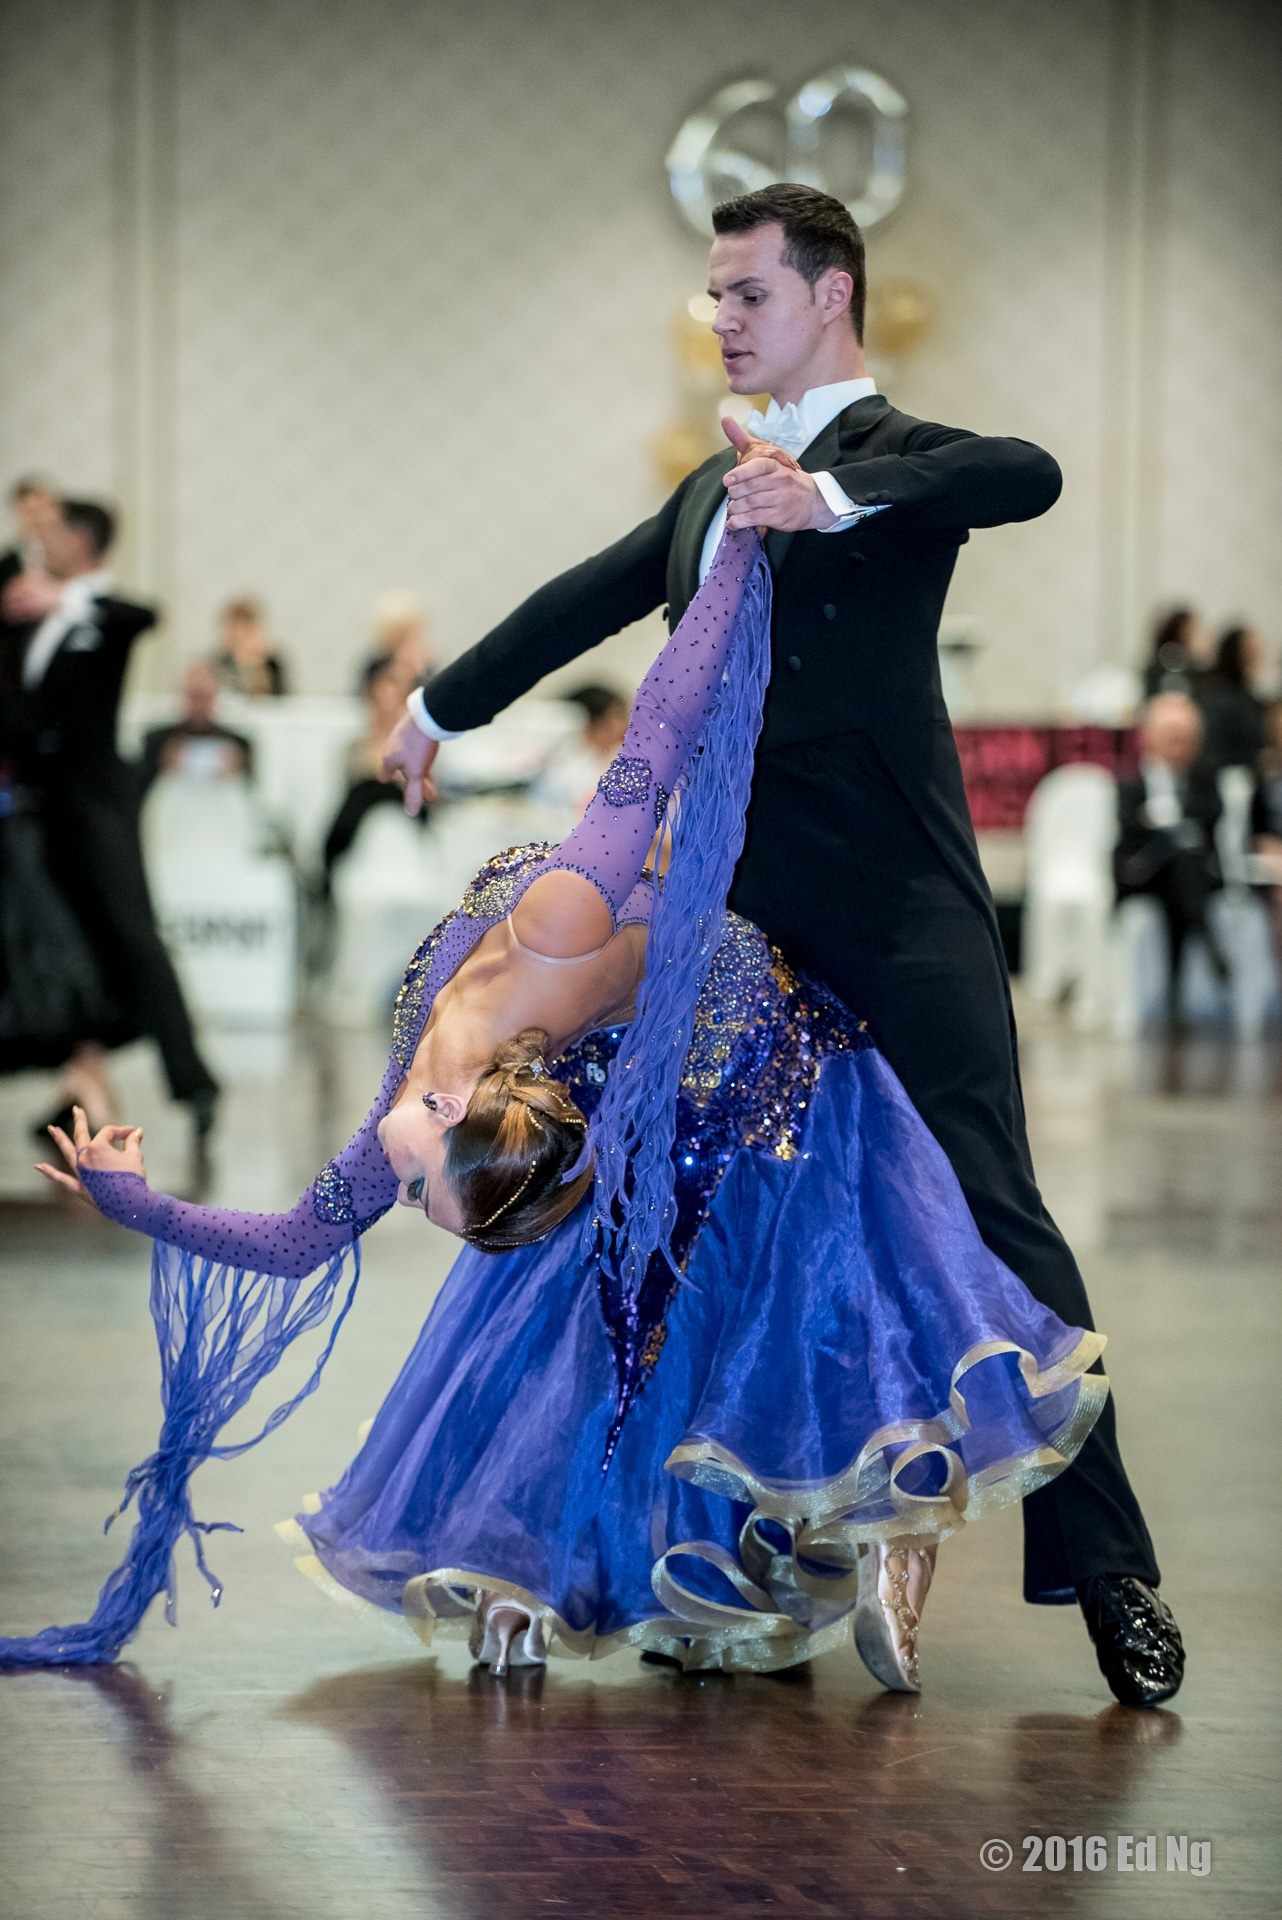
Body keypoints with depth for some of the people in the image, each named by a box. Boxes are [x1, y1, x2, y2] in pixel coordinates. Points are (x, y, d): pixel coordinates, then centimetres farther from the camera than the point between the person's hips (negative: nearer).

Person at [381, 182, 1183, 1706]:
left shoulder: (896, 458, -2)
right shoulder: (717, 487, 22)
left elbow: (1027, 477, -24)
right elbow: (583, 604, 34)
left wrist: (829, 493, -31)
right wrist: (441, 706, 43)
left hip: (898, 909, -7)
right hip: (742, 915, 7)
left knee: (994, 1219, -9)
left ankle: (1104, 1567, -3)